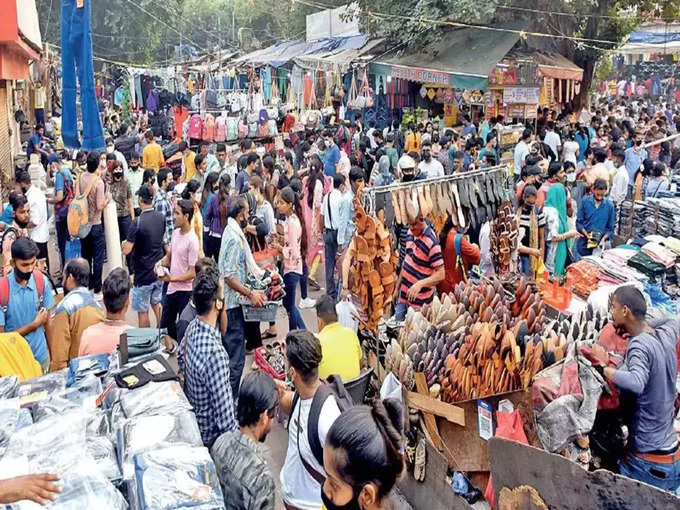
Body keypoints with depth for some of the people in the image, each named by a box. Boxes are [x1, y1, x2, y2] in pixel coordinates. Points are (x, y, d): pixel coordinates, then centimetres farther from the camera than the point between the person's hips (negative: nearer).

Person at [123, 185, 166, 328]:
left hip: (143, 274, -6)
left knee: (143, 311, 6)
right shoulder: (161, 218, -3)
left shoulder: (138, 222, -22)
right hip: (159, 271, 6)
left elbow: (127, 250, -21)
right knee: (156, 303, 23)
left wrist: (124, 243, 0)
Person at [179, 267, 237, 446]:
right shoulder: (214, 353, -35)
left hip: (192, 415, 8)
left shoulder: (192, 327, -8)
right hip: (210, 433, -8)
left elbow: (180, 358, 13)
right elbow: (224, 410, -29)